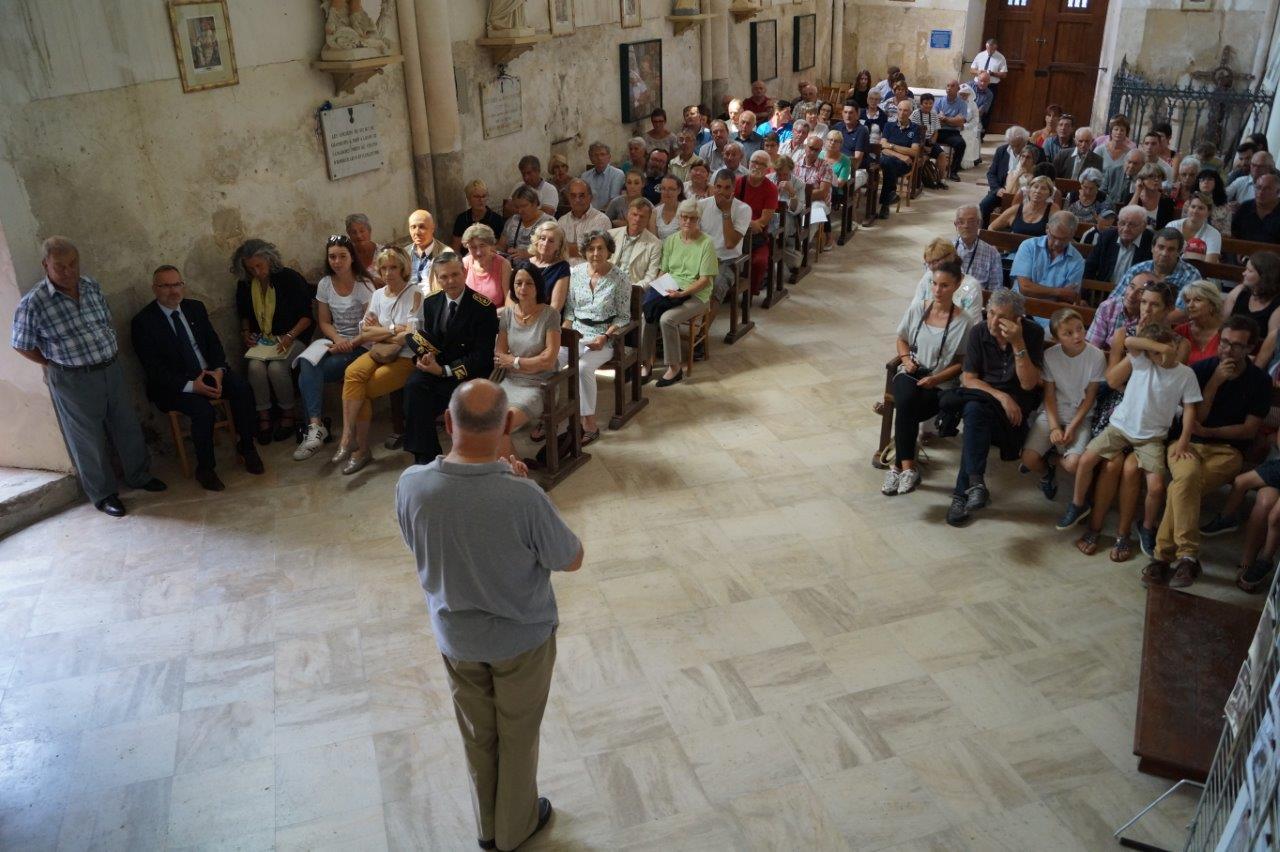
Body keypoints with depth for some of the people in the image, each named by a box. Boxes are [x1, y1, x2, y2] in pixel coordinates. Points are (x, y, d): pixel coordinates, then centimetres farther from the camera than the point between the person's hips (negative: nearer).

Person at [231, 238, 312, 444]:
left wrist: (290, 336, -20)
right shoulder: (244, 284, 5)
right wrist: (245, 332, 3)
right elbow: (244, 314, 23)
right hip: (260, 339, 4)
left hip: (292, 337, -3)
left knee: (276, 367, -31)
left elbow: (306, 315, -8)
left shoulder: (290, 278, -9)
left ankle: (287, 414, -8)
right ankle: (263, 415, -12)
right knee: (255, 366, -28)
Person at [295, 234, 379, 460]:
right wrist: (337, 339, -10)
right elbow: (324, 322, 10)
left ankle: (315, 426, -21)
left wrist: (349, 345, -19)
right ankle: (315, 425, -36)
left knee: (307, 374, -27)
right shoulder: (325, 284, 8)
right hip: (335, 341, 4)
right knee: (307, 362, -30)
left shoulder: (364, 284, -5)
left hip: (361, 346, -4)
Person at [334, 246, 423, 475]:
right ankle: (349, 437, -30)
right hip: (379, 353, 5)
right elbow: (365, 332, 8)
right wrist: (394, 330, -5)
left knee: (363, 390, -23)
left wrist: (379, 332, -3)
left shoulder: (414, 295, -2)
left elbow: (410, 336, -12)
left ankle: (356, 445, -9)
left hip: (405, 358, -4)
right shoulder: (378, 295, 15)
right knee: (353, 372, -27)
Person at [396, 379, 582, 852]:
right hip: (521, 636, -3)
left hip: (454, 635, 3)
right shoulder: (524, 498, -34)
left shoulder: (411, 485, -23)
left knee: (477, 733, 26)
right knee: (518, 734, 22)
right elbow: (572, 560, -16)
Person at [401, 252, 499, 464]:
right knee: (414, 385, -27)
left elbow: (482, 356, -12)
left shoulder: (483, 307, -10)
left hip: (469, 372, -4)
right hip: (436, 367, 4)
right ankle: (424, 456, -21)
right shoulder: (431, 302, 8)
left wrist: (445, 370, -18)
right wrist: (426, 355, -7)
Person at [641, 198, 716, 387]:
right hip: (670, 291, 5)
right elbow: (664, 271, 13)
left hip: (696, 295, -4)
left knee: (667, 318, -30)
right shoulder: (671, 240, 10)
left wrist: (682, 293, -22)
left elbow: (705, 279, -11)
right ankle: (646, 362, -13)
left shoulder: (706, 243, -6)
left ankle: (675, 368, -14)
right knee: (645, 313, -24)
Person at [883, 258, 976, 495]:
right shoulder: (917, 307, 3)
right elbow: (901, 339, 18)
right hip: (910, 374, 3)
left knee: (905, 411, -31)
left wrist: (936, 379, -14)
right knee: (906, 400, -33)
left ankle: (899, 466, -17)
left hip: (941, 384, -3)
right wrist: (906, 358, -3)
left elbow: (963, 362, -2)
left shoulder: (965, 321, -7)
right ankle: (908, 467, -28)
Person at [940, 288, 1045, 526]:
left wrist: (1018, 343, -25)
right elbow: (968, 379, -4)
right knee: (975, 411, -34)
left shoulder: (1033, 334, -9)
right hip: (981, 393, 2)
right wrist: (1001, 397, -19)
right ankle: (975, 482, -39)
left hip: (1016, 400, -2)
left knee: (975, 410, -33)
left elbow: (1028, 384, -16)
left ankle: (963, 493, -34)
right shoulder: (978, 333, -2)